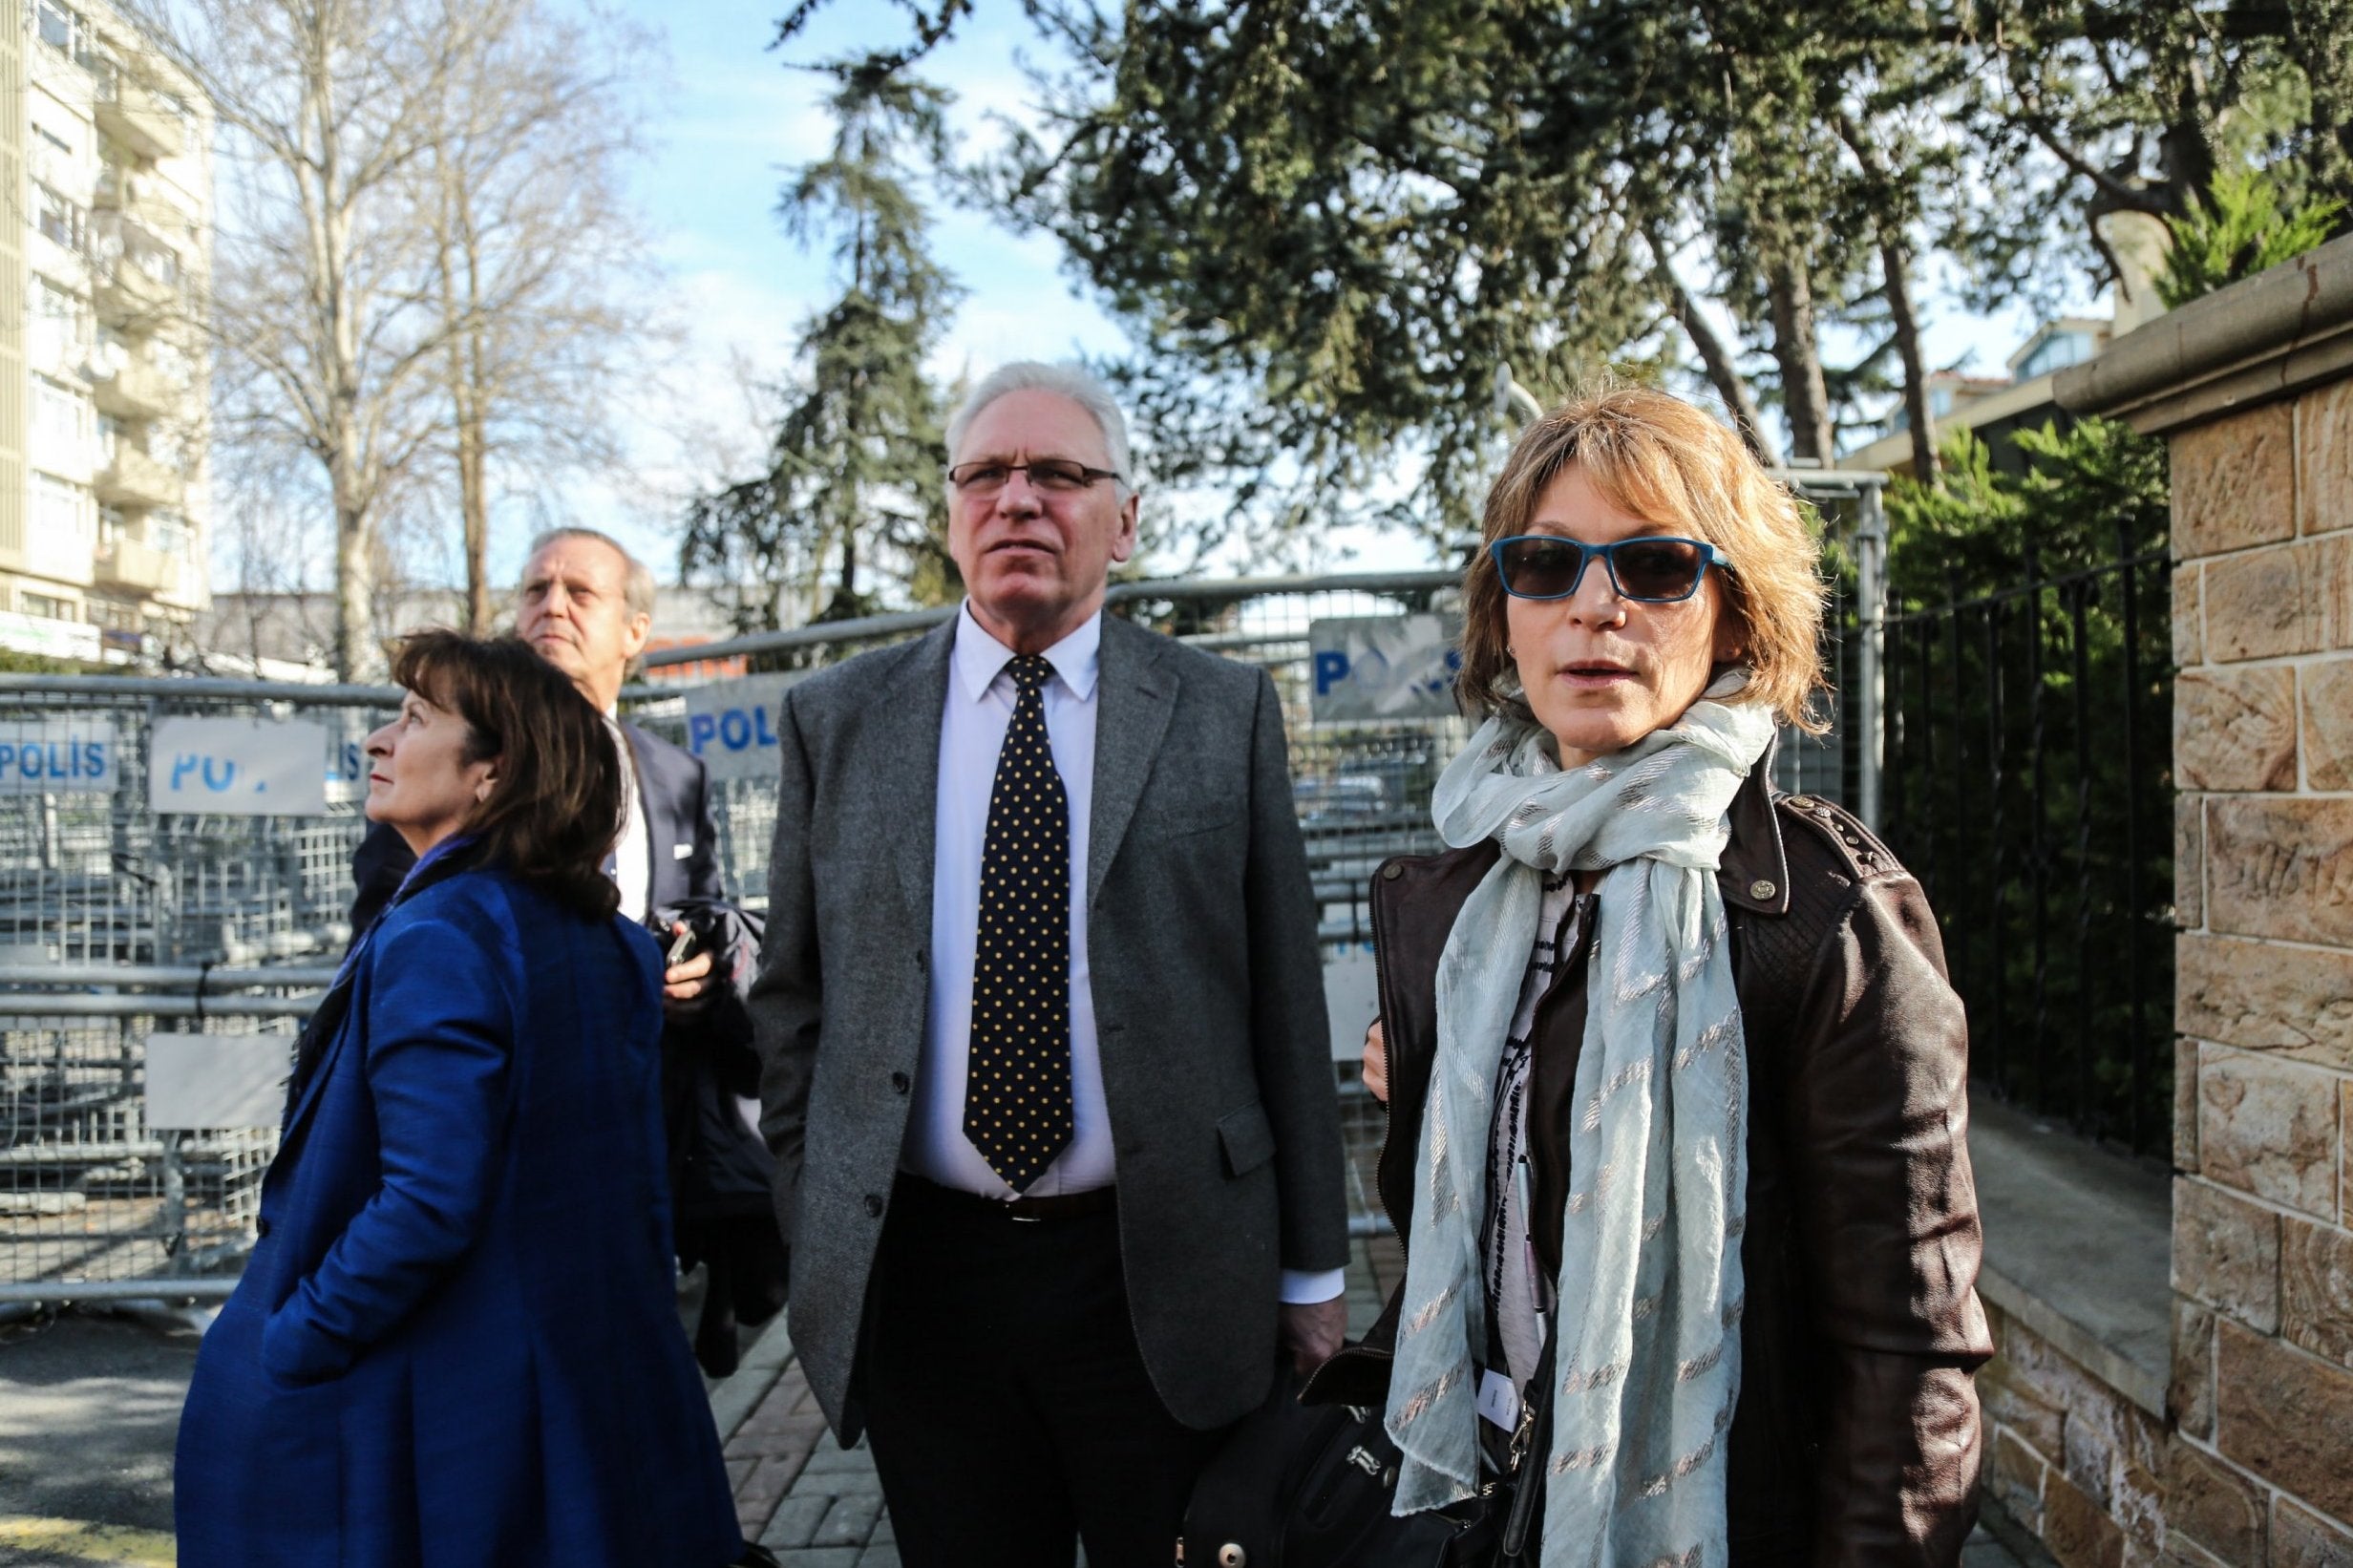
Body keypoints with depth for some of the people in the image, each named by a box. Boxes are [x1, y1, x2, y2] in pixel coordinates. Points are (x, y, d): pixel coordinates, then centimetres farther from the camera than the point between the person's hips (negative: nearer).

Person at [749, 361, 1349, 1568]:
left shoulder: (1224, 714, 0)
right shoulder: (836, 723, 4)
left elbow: (1284, 998, 0)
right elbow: (792, 1001, 8)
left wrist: (1313, 1271, 2)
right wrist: (814, 1239, 5)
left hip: (1166, 1275, -1)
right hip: (915, 1278, 1)